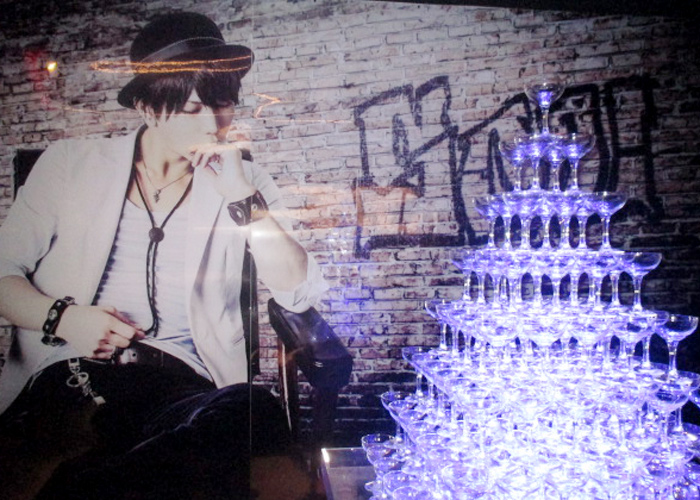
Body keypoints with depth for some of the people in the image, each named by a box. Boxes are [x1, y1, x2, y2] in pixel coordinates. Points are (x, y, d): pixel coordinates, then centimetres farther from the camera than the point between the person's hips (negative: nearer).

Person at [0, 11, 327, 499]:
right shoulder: (71, 163, 12)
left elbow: (298, 294, 0)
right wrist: (59, 316, -9)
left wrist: (244, 198, -9)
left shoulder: (241, 182, 12)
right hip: (65, 378, -1)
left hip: (183, 383, 2)